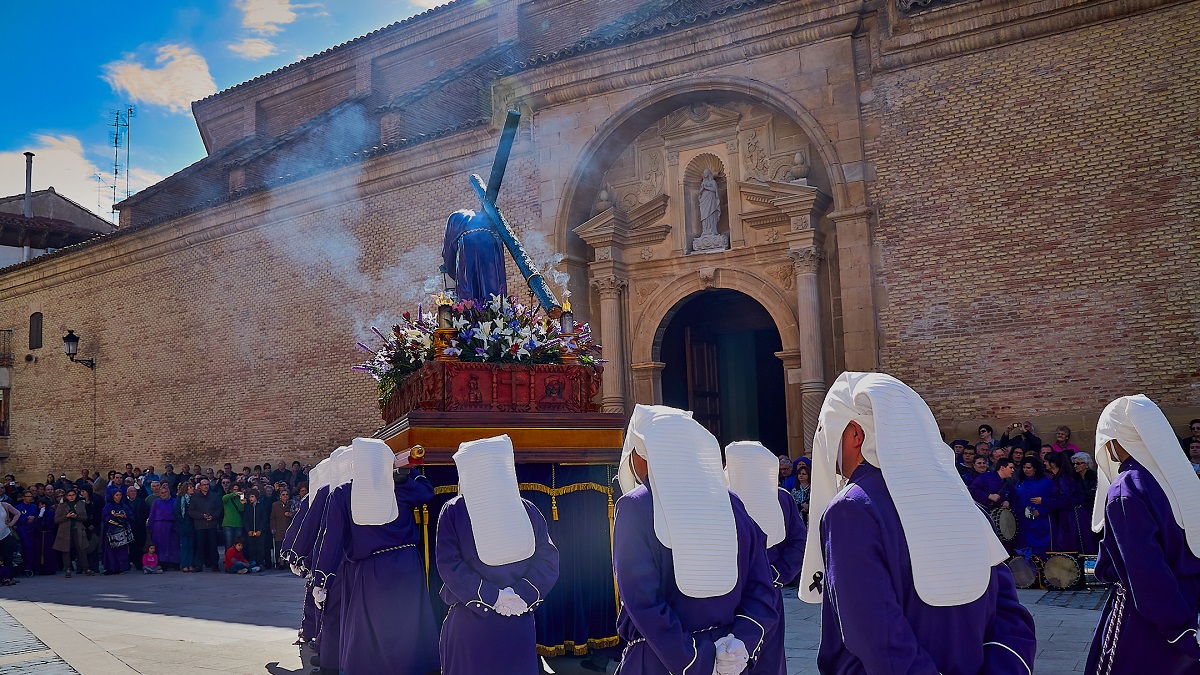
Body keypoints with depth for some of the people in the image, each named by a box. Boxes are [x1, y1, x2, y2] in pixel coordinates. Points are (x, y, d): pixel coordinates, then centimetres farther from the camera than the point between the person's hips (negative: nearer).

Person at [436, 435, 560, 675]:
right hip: (518, 622, 2)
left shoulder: (453, 511, -2)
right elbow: (547, 560, -4)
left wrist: (489, 596, -11)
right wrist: (522, 594, -9)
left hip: (469, 621, -1)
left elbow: (449, 565, -11)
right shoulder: (527, 511, 3)